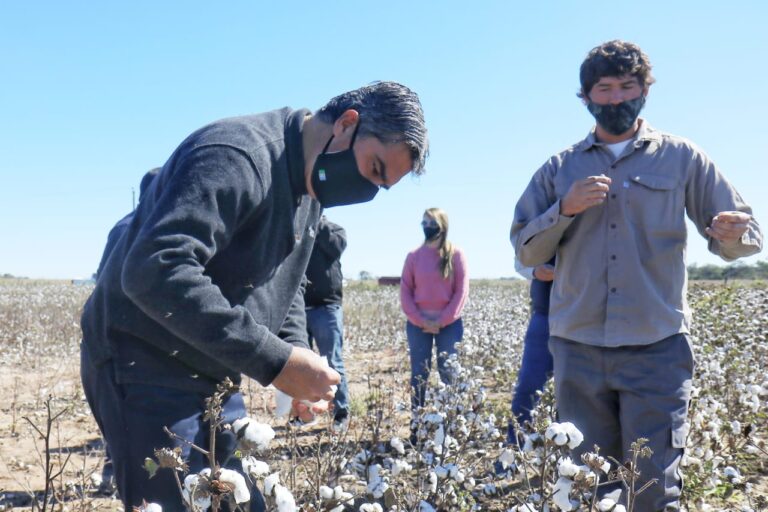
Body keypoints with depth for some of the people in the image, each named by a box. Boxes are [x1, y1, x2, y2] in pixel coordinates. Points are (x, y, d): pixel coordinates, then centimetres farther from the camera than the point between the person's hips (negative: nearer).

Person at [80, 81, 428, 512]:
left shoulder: (310, 186, 9)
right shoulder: (239, 156, -23)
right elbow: (154, 271, -34)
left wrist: (299, 356, 0)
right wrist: (274, 360, -31)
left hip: (215, 379, 9)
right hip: (147, 370, -9)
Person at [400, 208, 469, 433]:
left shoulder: (456, 255, 1)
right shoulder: (414, 256, 5)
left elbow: (461, 291, -3)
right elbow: (405, 292, 3)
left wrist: (442, 321, -11)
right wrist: (421, 321, -9)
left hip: (449, 324, -1)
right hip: (418, 325, 1)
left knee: (450, 375, 1)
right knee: (418, 375, 3)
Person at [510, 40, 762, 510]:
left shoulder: (681, 158, 7)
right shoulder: (560, 168, 11)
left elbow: (746, 238, 6)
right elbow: (525, 250, 7)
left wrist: (735, 234, -18)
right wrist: (565, 209, -10)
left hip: (656, 349, -2)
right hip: (578, 351, 2)